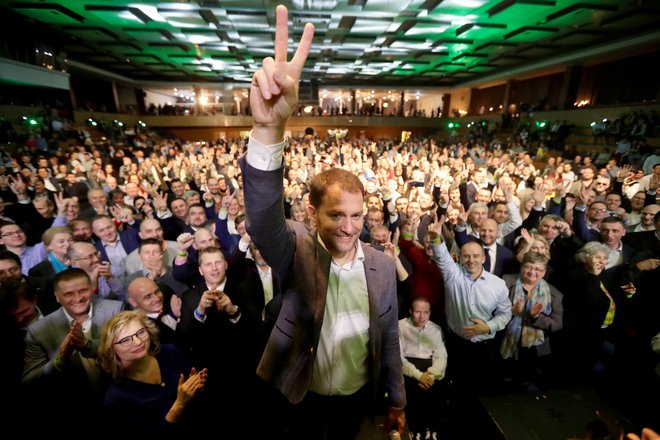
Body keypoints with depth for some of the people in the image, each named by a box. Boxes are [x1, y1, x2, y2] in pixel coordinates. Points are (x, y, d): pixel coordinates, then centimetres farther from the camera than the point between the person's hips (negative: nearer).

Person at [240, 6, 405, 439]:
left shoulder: (383, 264, -16)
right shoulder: (297, 251, -24)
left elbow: (389, 337, -5)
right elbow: (263, 219, -46)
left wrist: (397, 400, 7)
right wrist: (270, 129, -61)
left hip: (359, 394, 2)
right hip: (303, 393, -1)